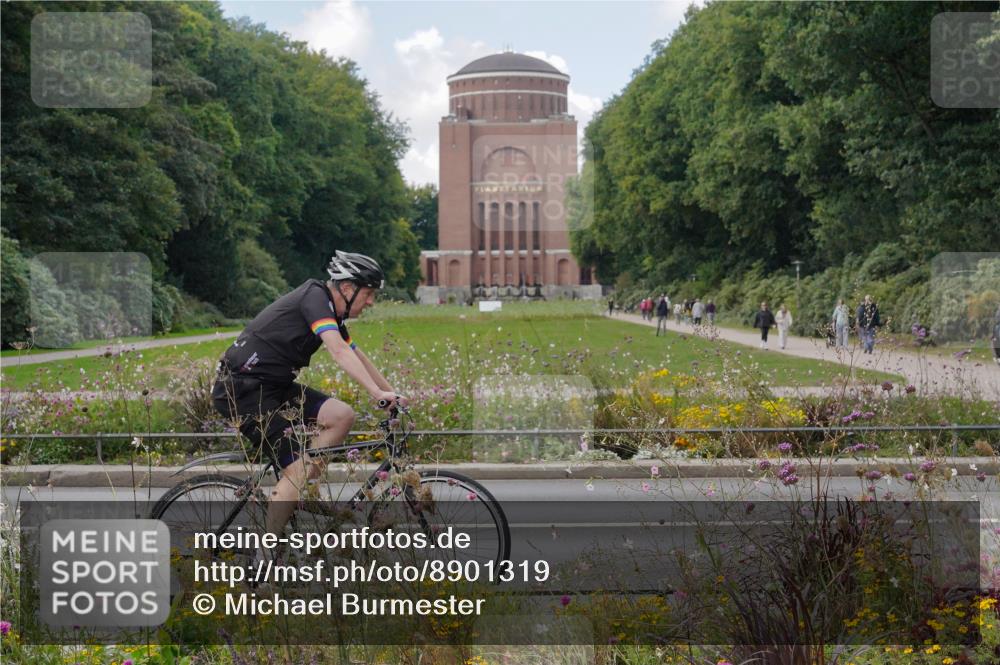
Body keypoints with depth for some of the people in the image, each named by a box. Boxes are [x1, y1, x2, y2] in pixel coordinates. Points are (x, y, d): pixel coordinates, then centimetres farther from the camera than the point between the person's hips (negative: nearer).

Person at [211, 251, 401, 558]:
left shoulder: (332, 314, 13)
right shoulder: (315, 296, -16)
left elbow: (358, 357, 22)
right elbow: (339, 351, -30)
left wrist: (392, 393, 18)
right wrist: (377, 393, -38)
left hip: (272, 385, 9)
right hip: (242, 389, -9)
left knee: (342, 415, -6)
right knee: (298, 466, -14)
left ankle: (298, 488, 3)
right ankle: (264, 559, -8)